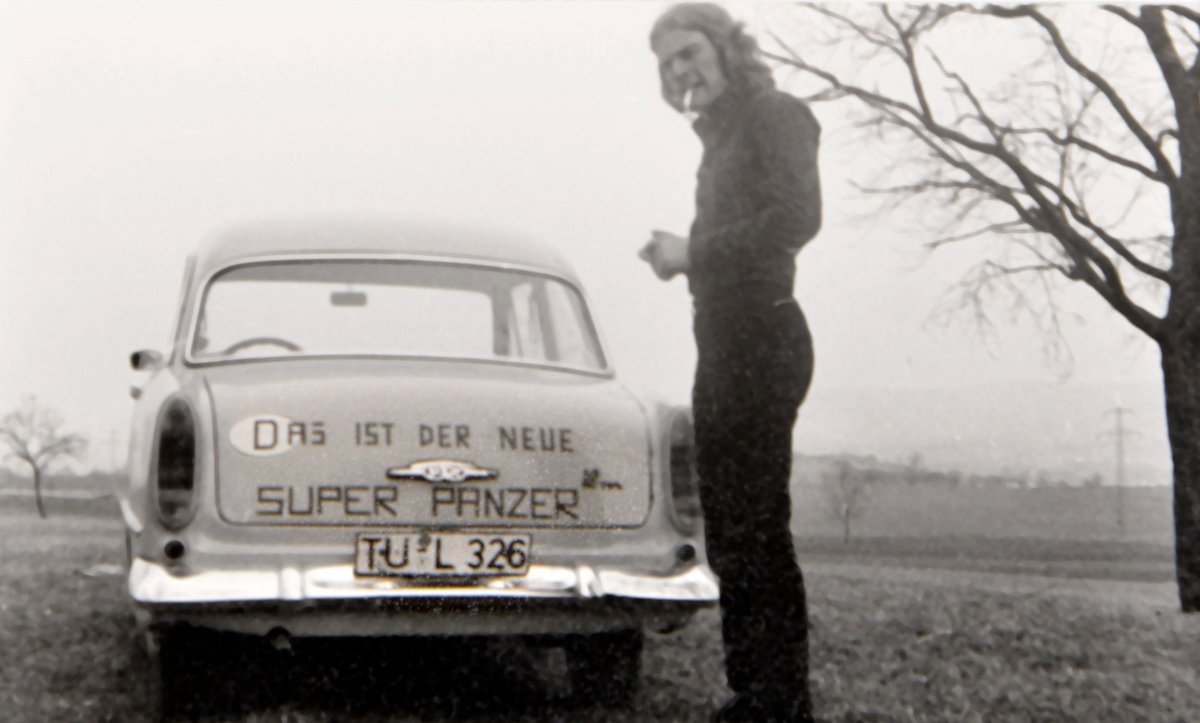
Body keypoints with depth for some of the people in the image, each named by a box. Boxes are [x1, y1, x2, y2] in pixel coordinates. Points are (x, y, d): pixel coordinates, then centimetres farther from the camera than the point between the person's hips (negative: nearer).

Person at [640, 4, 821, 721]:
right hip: (724, 339, 10)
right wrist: (681, 253, 3)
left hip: (762, 336, -10)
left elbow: (796, 218, -19)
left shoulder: (775, 116, -5)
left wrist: (693, 252, -14)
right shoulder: (723, 135, 21)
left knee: (755, 528, -12)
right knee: (731, 530, 10)